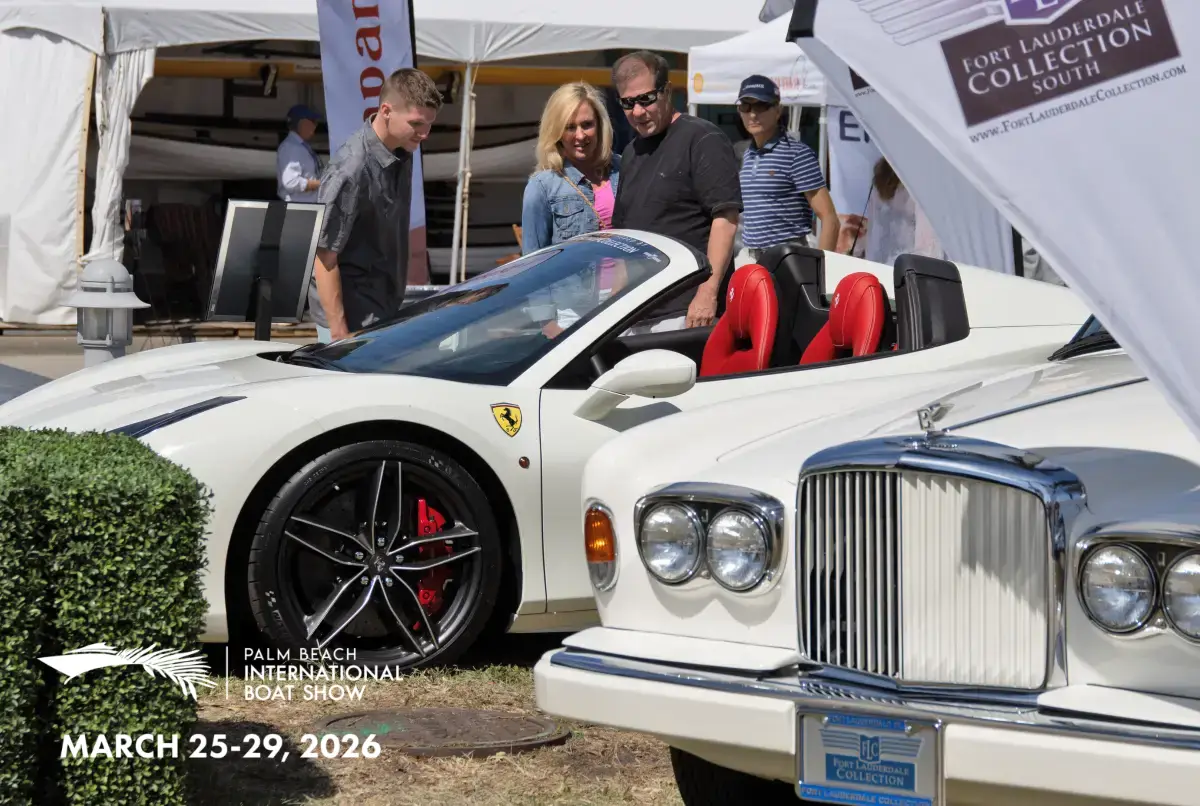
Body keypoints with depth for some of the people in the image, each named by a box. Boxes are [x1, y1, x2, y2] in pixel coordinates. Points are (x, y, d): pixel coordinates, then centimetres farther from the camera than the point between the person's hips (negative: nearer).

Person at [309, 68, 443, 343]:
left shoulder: (402, 154, 3)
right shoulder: (350, 171, -22)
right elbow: (324, 259, -20)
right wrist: (339, 334, -20)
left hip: (386, 310, 8)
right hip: (353, 318, -8)